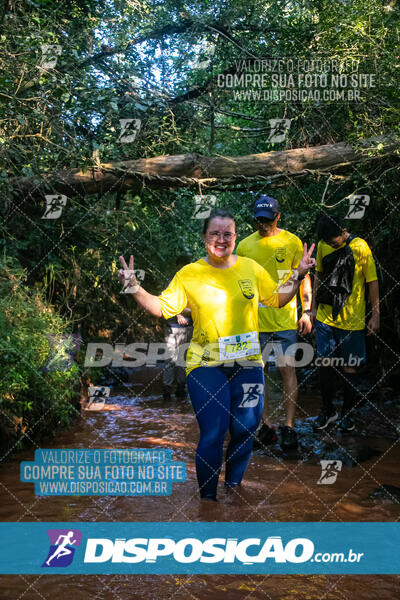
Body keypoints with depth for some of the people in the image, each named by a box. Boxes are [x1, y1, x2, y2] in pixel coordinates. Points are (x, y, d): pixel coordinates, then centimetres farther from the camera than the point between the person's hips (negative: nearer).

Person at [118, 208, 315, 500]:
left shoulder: (251, 268, 5)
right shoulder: (189, 274, -1)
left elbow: (277, 299, 15)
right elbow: (162, 307, -3)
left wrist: (298, 275, 4)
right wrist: (135, 288, -15)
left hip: (248, 364, 3)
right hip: (206, 365, -3)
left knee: (245, 431, 8)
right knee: (213, 435, -7)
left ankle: (234, 488, 34)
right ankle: (208, 497, 16)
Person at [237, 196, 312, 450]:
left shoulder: (292, 242, 2)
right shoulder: (244, 245, 7)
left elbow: (304, 277, 6)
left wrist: (307, 311, -1)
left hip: (285, 318, -2)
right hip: (254, 320, 2)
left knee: (288, 370, -3)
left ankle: (289, 427, 6)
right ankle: (267, 426, 16)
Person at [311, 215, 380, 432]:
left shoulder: (360, 247, -10)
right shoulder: (323, 246, 3)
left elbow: (372, 282, -5)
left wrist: (375, 315, -4)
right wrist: (314, 307, 14)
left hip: (352, 320, -3)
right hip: (325, 317, 4)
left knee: (349, 367, 4)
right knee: (324, 363, 5)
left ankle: (347, 414, 20)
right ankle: (327, 410, 21)